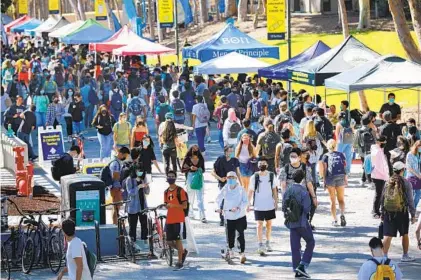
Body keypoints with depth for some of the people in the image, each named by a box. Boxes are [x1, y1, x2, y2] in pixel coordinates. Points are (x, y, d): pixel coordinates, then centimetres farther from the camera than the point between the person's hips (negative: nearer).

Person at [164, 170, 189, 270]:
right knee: (169, 242, 4)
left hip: (179, 220, -6)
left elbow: (184, 206, -11)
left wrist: (174, 205, -24)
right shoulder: (166, 192, 13)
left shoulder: (180, 191, -6)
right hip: (169, 220, 6)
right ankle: (183, 252, 29)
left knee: (178, 240, -4)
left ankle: (180, 261, 5)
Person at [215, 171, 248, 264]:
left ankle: (242, 253, -13)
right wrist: (220, 207, 6)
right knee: (230, 235, 8)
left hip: (240, 216, -3)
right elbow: (218, 199, 18)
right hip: (229, 216, 3)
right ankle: (230, 249, 33)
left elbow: (245, 202, -13)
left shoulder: (241, 190, -7)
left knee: (240, 234, -12)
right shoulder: (225, 189, 1)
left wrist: (238, 208, -28)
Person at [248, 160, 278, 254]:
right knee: (259, 225, -6)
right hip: (258, 206, -3)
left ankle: (268, 243, 25)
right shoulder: (254, 177, -6)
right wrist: (248, 204, -6)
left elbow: (274, 189, 8)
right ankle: (260, 246, -5)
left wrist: (276, 202, 7)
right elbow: (251, 191, -3)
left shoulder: (271, 175, 1)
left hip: (270, 205, 3)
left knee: (269, 224, 11)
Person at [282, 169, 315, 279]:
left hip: (291, 223, 6)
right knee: (310, 242, 10)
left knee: (295, 247, 10)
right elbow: (307, 208, -18)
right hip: (302, 222, -6)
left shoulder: (288, 191, 2)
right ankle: (302, 266, -2)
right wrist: (304, 212, 3)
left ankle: (297, 271, 12)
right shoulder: (303, 191, -16)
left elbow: (284, 207, 3)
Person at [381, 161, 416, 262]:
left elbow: (382, 199, 7)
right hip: (402, 212, -2)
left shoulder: (388, 183, 3)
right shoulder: (406, 183, -7)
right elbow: (410, 200, -6)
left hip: (388, 212, 2)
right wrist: (413, 215, 1)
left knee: (388, 236, 1)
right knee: (405, 234, 16)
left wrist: (382, 213, 16)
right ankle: (405, 256, 24)